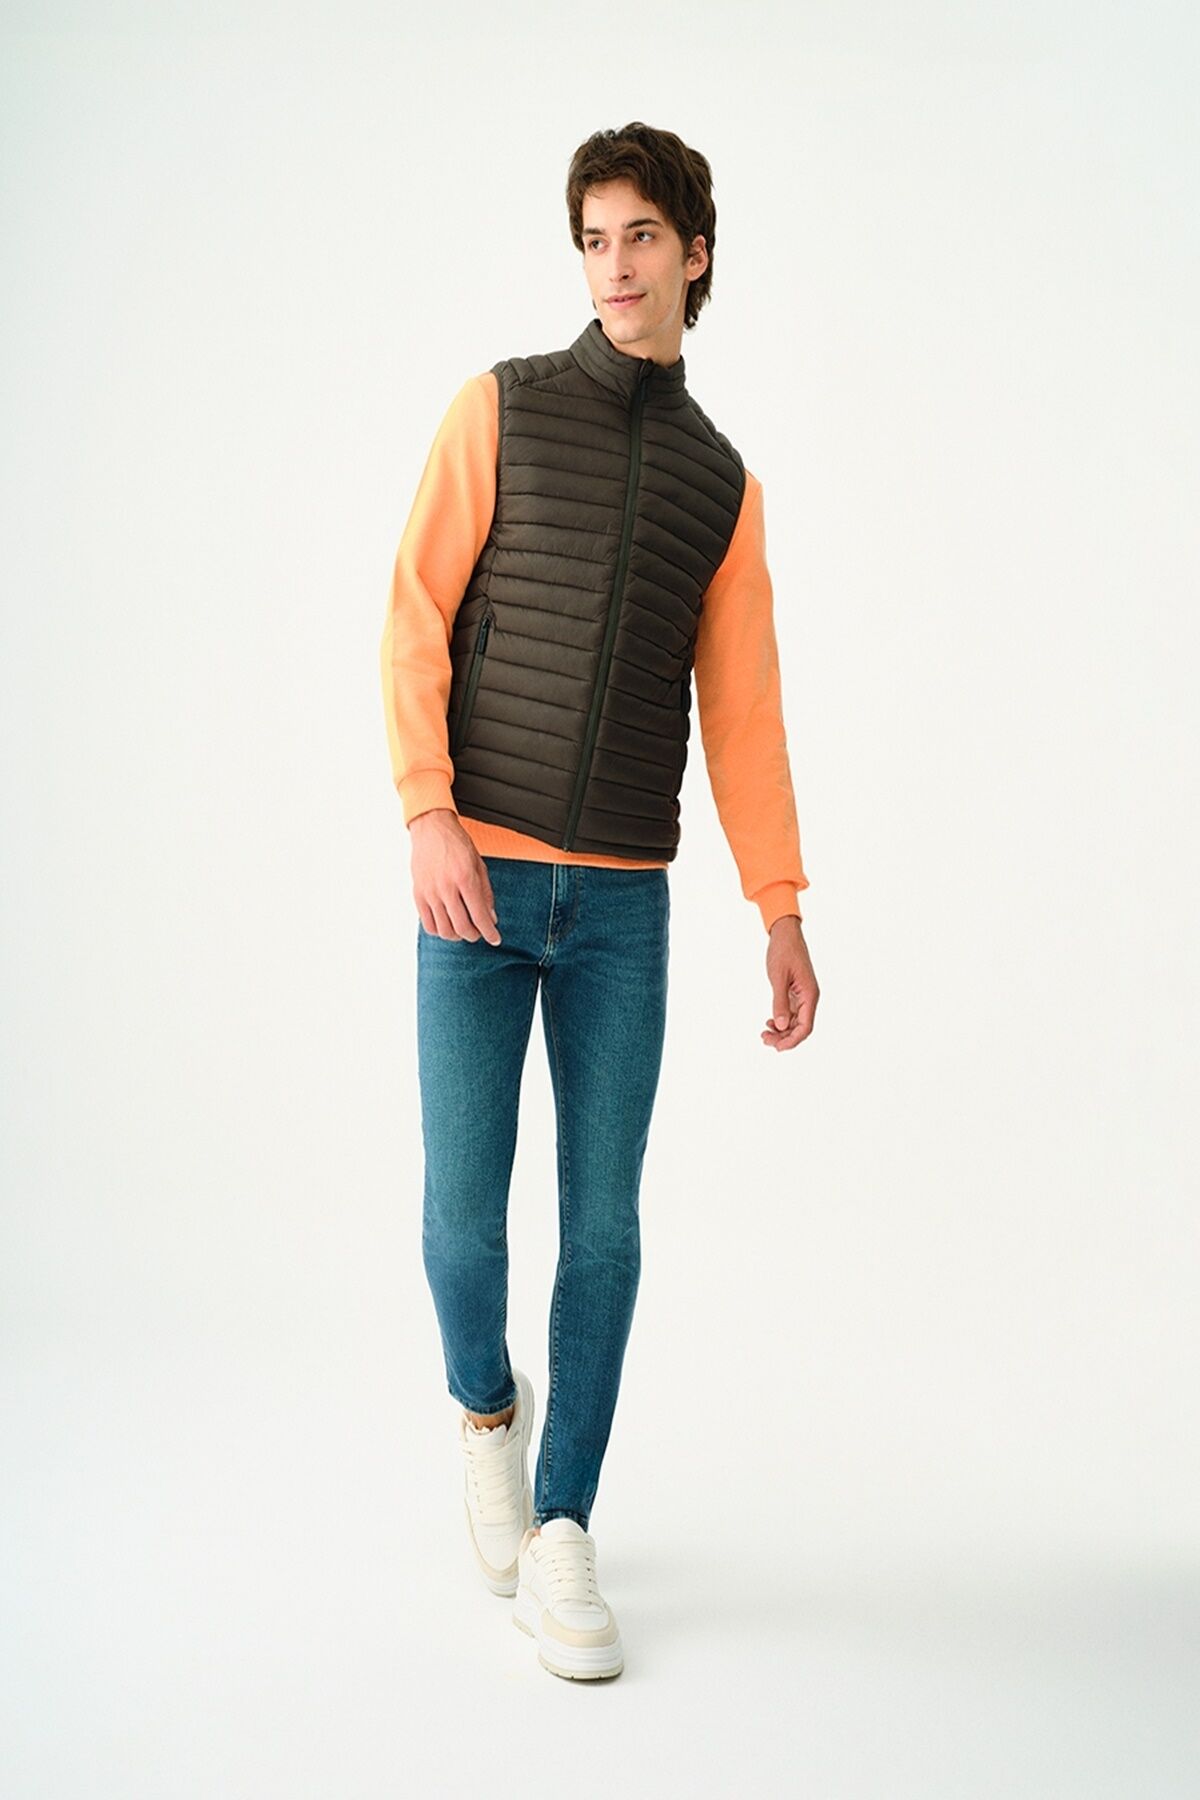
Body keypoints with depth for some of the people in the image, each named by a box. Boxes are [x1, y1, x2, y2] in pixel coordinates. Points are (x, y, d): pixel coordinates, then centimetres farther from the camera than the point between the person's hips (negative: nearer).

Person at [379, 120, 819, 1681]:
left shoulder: (722, 482, 12)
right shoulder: (503, 407, 4)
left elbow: (743, 714, 9)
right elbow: (417, 618, -4)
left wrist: (784, 917, 2)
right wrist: (428, 816, -17)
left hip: (621, 903, 2)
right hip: (479, 878, -2)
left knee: (604, 1227, 0)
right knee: (463, 1212, -2)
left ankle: (559, 1540, 12)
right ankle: (484, 1402, 31)